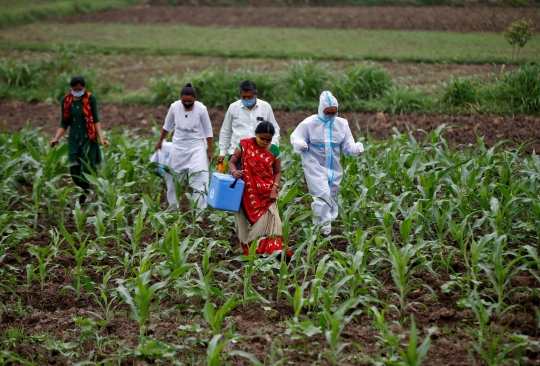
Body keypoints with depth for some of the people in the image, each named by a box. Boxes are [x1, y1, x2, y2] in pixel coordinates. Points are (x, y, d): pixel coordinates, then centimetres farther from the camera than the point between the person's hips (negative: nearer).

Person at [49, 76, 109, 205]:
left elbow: (96, 120, -4)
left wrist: (101, 139, -14)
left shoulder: (91, 99, -7)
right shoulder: (65, 100, 1)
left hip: (88, 139, -3)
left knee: (86, 170, -9)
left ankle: (84, 195, 5)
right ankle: (88, 192, 23)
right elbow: (64, 123, 6)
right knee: (74, 172, 1)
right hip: (73, 139, 3)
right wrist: (56, 138, -6)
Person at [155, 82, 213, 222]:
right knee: (173, 178, 9)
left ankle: (199, 212, -11)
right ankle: (173, 209, 23)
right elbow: (167, 126, 9)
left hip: (197, 147, -3)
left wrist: (210, 150, -3)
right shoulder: (174, 107, -9)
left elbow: (208, 130, -5)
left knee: (199, 179, -12)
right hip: (178, 147, 3)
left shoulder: (201, 109, -14)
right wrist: (160, 141, 19)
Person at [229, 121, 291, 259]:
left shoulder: (274, 150, 1)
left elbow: (277, 172, 7)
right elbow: (232, 162, 4)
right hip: (248, 193, 0)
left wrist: (274, 188, -8)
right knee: (248, 221, 4)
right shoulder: (244, 145, -3)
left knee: (268, 221, -11)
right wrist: (234, 172, -19)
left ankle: (276, 251, -15)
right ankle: (249, 251, 11)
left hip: (266, 194, 0)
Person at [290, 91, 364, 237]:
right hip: (315, 167, -5)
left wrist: (356, 148, -18)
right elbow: (295, 137, -7)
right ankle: (324, 228, -15)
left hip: (333, 168, 5)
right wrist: (300, 144, -30)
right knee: (323, 195, -18)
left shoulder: (342, 124, 2)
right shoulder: (310, 123, -9)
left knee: (330, 197, 11)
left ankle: (325, 225, 24)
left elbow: (347, 145, 3)